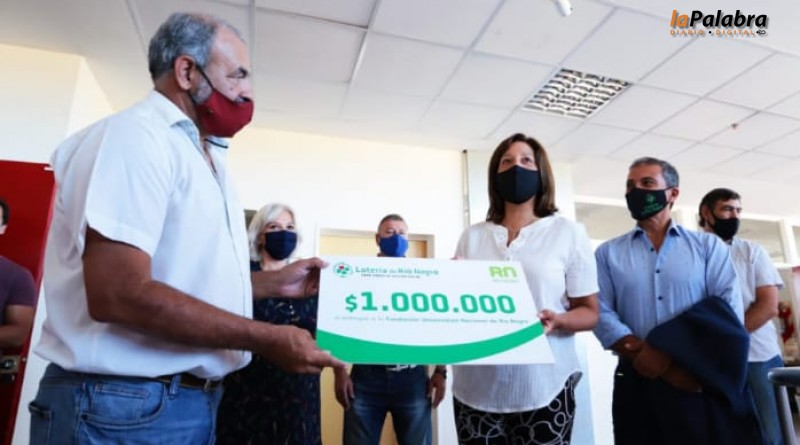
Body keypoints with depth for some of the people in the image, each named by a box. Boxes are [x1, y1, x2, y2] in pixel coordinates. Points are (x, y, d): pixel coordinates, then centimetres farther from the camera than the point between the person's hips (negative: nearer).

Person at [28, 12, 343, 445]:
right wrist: (267, 339, -22)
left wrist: (274, 282, 7)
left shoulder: (204, 156, 15)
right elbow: (118, 294, -27)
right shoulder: (136, 134, -16)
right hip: (125, 403, -9)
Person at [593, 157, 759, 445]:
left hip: (705, 385, 0)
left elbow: (729, 310, -5)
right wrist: (655, 360, -17)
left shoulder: (708, 246, 7)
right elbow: (602, 315, -5)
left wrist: (672, 356, -17)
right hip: (638, 384, 0)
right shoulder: (608, 254, 6)